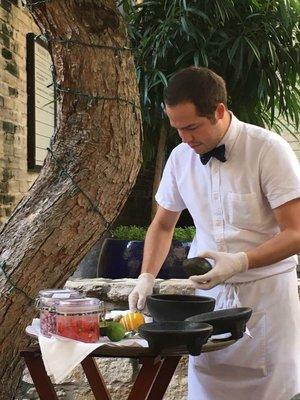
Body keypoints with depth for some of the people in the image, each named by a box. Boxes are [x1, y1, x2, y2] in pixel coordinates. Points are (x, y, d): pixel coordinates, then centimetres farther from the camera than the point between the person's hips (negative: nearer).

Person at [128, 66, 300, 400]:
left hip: (266, 294, -3)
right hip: (209, 294, 4)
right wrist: (147, 278, -1)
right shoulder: (180, 157, 0)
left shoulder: (269, 150, -14)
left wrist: (239, 262, -28)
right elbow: (162, 225, 13)